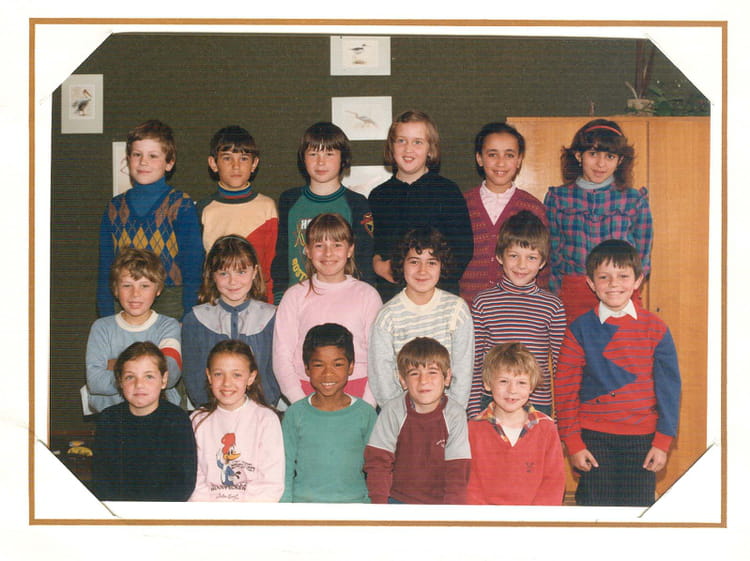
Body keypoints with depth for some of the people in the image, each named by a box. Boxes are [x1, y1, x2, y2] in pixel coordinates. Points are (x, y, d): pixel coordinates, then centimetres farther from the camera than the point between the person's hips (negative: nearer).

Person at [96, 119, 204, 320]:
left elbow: (193, 270, -3)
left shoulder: (180, 205, -2)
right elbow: (105, 271, 13)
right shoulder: (115, 207, 10)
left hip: (171, 303, -3)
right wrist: (106, 318, 6)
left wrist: (188, 319, -9)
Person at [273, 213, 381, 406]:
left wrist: (365, 408, -5)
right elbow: (282, 356, 4)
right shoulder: (295, 296, 8)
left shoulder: (367, 294, 8)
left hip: (358, 389, 0)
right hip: (307, 389, 0)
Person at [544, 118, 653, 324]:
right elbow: (551, 256, 10)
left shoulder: (634, 200, 7)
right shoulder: (557, 198, 7)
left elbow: (642, 259, 12)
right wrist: (556, 302, 2)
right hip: (570, 297, 0)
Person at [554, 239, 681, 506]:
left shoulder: (655, 329, 0)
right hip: (594, 438, 0)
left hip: (642, 439, 1)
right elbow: (565, 389, -1)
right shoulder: (580, 330, -2)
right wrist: (573, 443, -4)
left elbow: (669, 387, 2)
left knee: (638, 506, 5)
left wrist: (663, 441, -1)